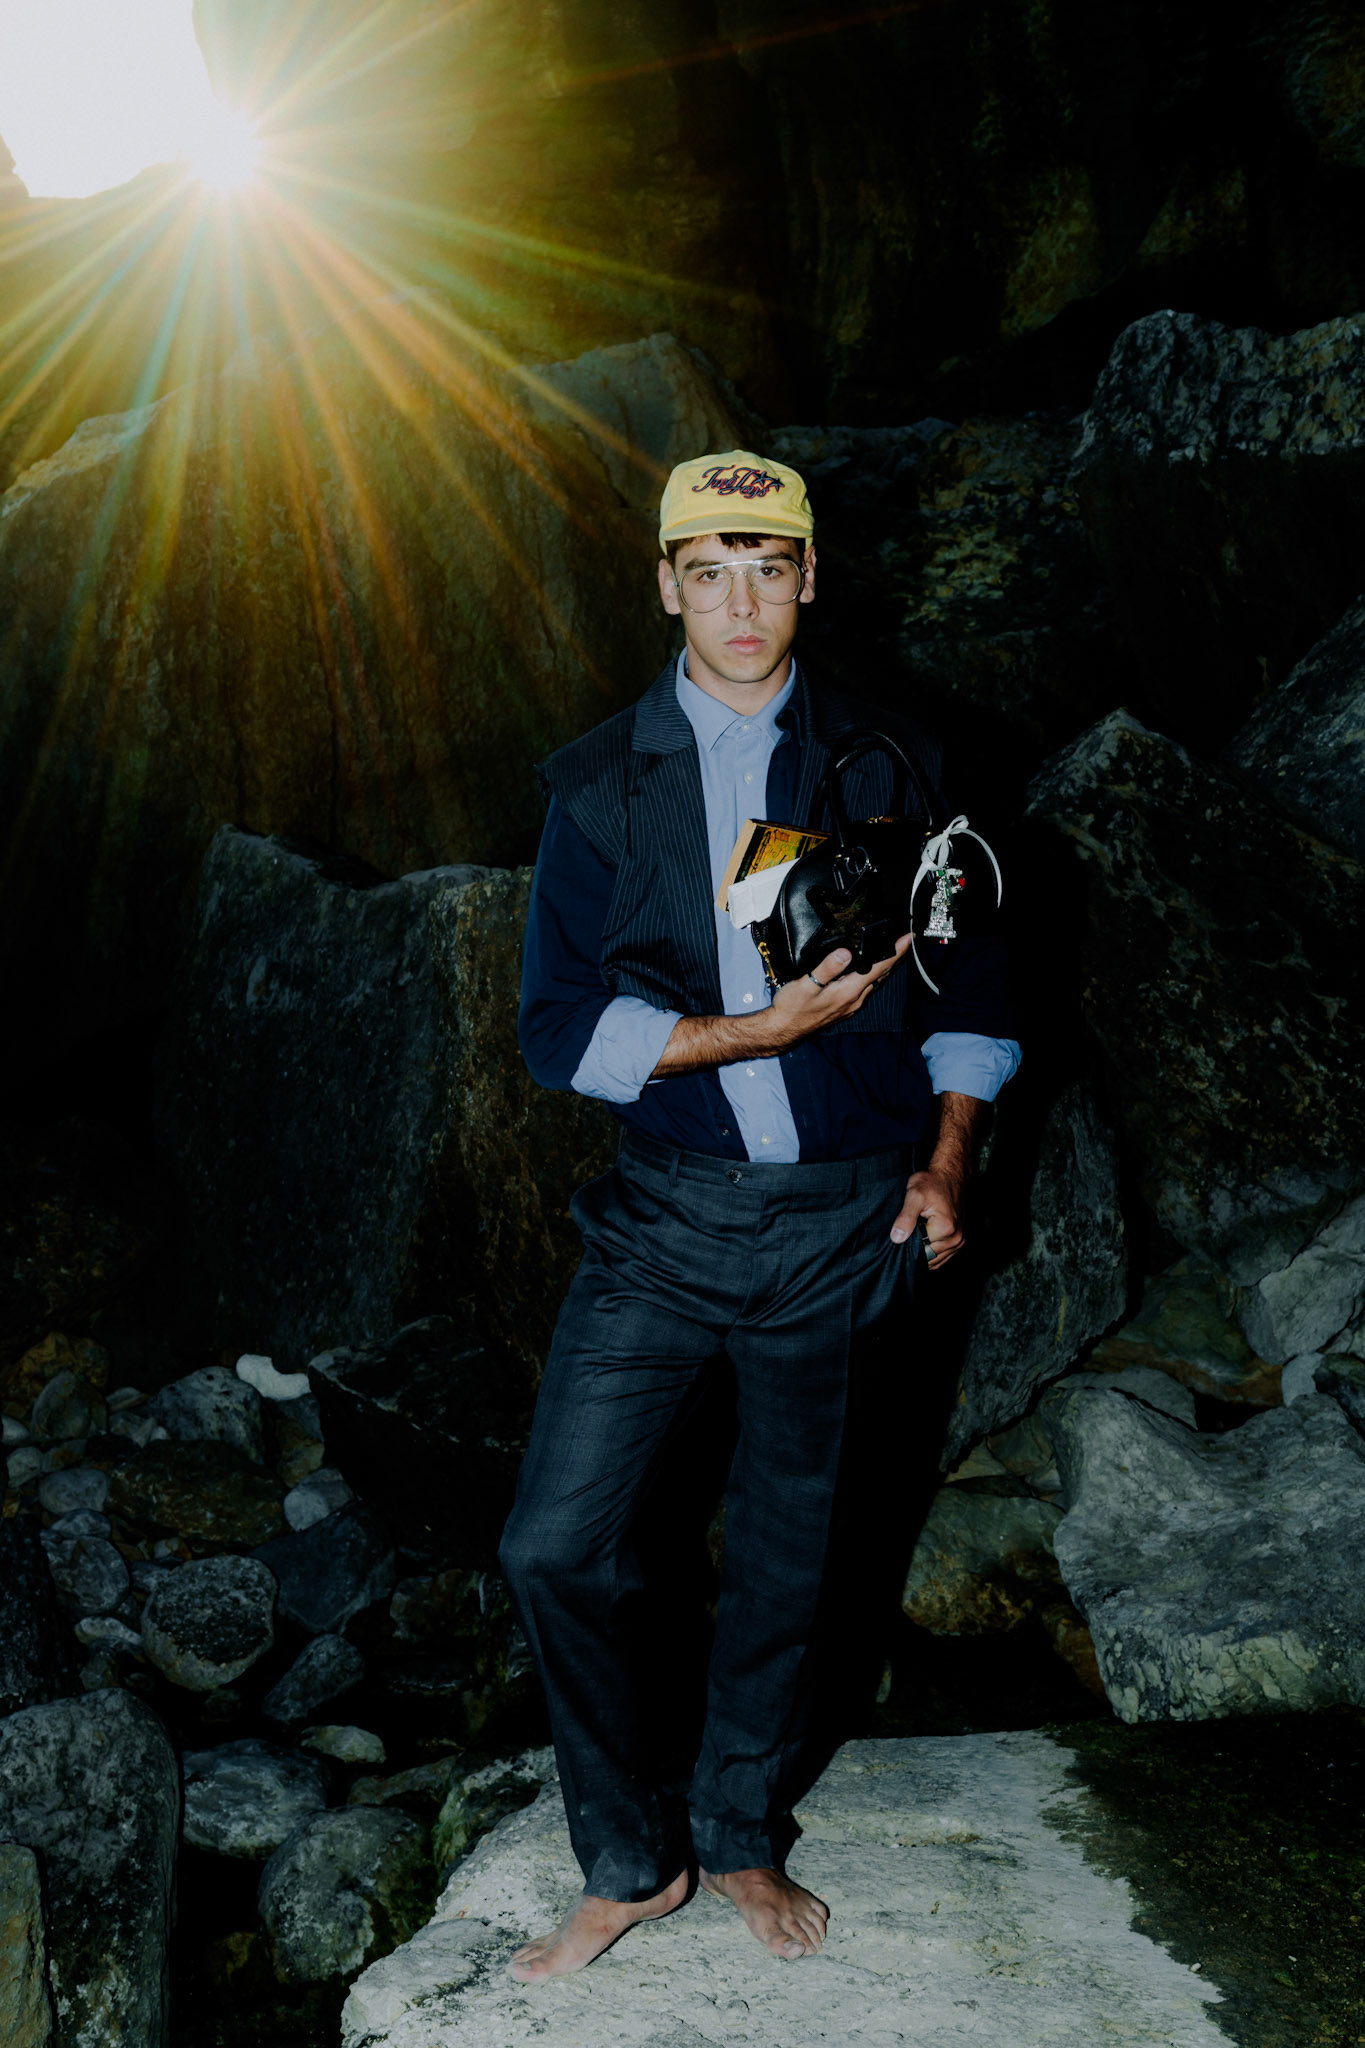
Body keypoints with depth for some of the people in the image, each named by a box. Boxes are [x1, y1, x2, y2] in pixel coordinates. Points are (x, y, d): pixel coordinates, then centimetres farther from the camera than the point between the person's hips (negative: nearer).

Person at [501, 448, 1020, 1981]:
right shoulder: (598, 782, 1)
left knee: (782, 1551, 13)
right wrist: (754, 1031, -16)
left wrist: (946, 1159, 0)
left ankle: (741, 1839, 37)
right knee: (554, 1547, -4)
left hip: (839, 1219, 0)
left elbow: (970, 978, 11)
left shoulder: (886, 763, 2)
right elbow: (558, 1026, -5)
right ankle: (633, 1859, 20)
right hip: (664, 1218, 0)